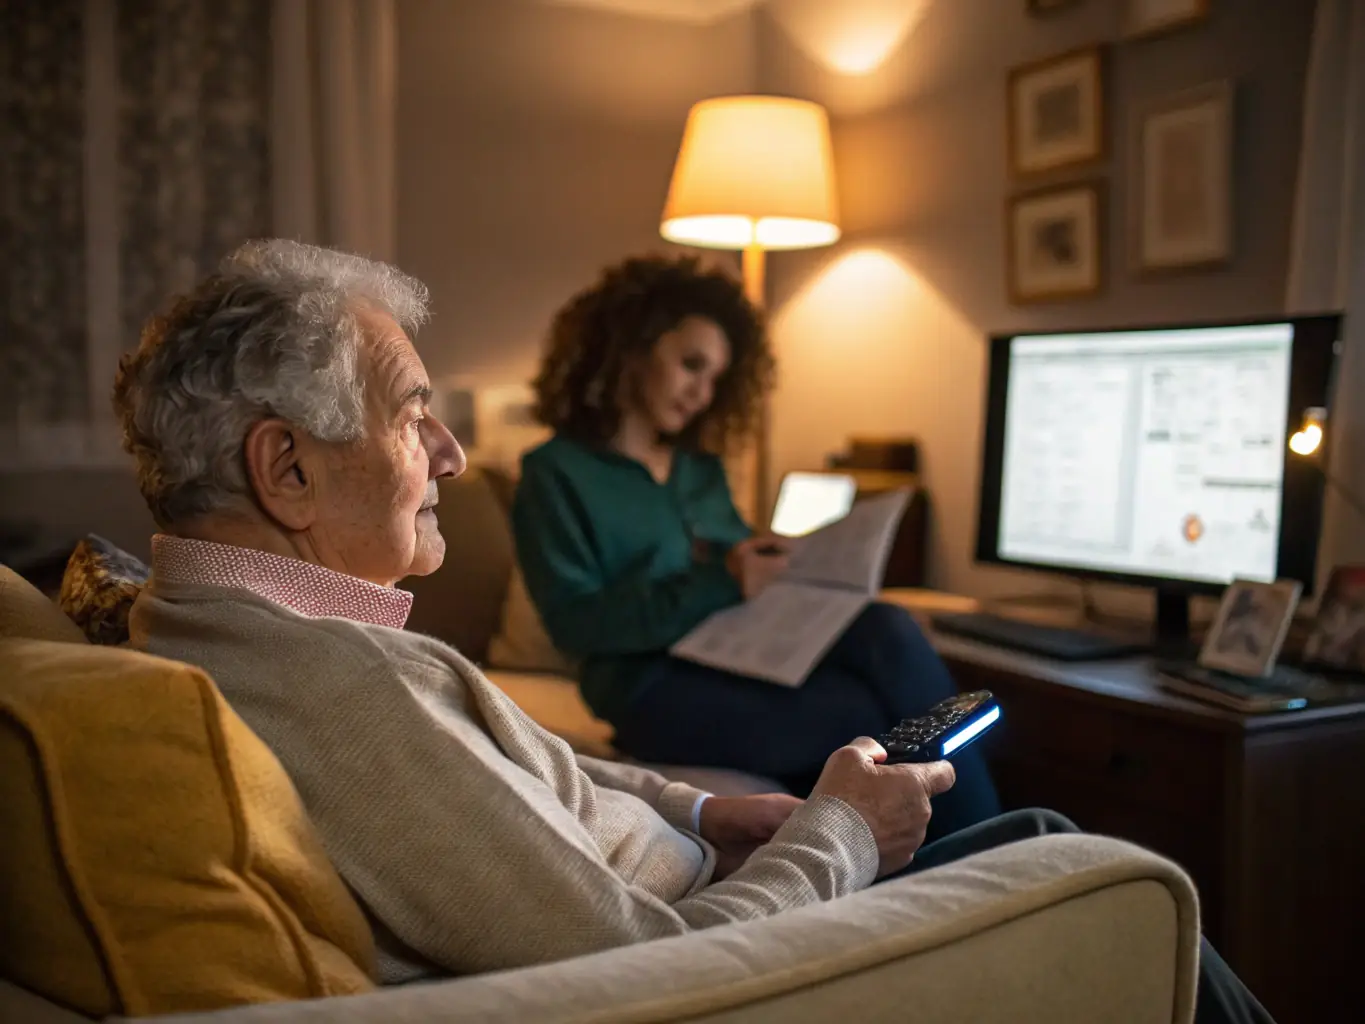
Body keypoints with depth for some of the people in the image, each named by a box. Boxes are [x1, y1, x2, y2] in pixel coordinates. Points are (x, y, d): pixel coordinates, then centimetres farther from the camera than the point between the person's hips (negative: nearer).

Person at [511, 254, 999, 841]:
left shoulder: (702, 468, 21)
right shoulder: (555, 473, 1)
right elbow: (575, 624, -9)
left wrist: (782, 571, -3)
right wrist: (717, 584, -18)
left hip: (747, 654, 6)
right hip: (656, 686, -6)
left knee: (889, 631, -25)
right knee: (869, 715, -27)